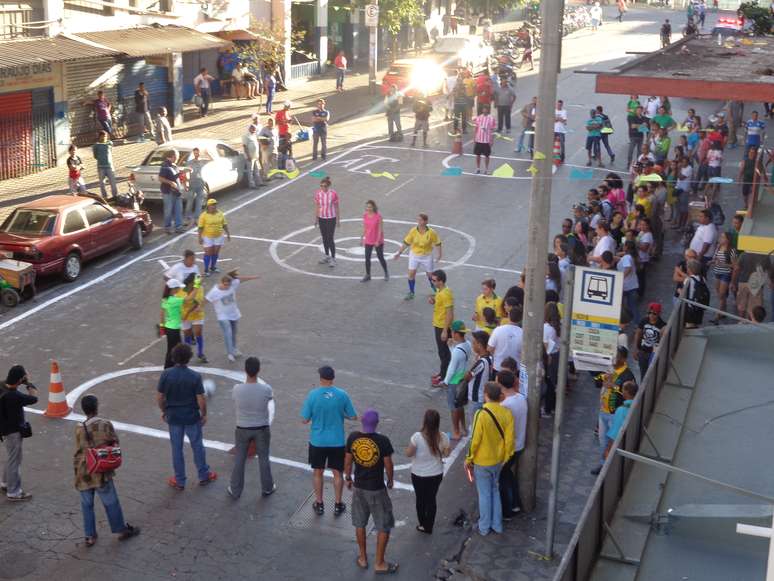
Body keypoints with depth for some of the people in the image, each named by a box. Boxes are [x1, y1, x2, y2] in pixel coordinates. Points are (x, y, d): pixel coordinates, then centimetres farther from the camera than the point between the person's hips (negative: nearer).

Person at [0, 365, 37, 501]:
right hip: (13, 431, -9)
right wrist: (29, 383, -11)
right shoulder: (13, 396, -33)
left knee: (11, 458, 26)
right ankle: (13, 492, 17)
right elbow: (34, 398, -22)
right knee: (14, 460, 5)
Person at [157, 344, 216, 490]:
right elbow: (201, 400, -15)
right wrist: (204, 414, 3)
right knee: (197, 446, 18)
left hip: (173, 417, 1)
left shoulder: (166, 374, -14)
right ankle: (203, 476, 32)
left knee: (177, 449, 14)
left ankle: (179, 481, 26)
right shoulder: (195, 376, -18)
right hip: (192, 417, -1)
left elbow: (159, 397, -7)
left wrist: (164, 411, 11)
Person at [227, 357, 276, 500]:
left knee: (239, 460, 17)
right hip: (262, 429, 0)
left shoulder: (237, 389, -21)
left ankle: (235, 491, 30)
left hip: (242, 429, 0)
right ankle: (267, 488, 34)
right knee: (263, 458, 19)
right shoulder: (266, 389, -23)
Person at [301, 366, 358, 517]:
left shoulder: (313, 395, -14)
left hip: (318, 442, 0)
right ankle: (338, 505, 24)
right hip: (337, 442, 0)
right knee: (337, 473, 14)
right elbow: (353, 417, -3)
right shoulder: (342, 395, -11)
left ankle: (319, 505, 26)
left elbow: (305, 420, -8)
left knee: (318, 473, 16)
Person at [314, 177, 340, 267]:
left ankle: (333, 258, 6)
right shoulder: (317, 194, -5)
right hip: (321, 219, 4)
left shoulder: (333, 194, -14)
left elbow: (336, 207, -5)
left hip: (331, 219, -4)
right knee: (324, 238, 15)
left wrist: (338, 219, -2)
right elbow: (316, 206, 5)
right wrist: (316, 219, 7)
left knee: (330, 239, -5)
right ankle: (327, 256, 31)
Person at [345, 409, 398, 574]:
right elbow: (388, 465, -11)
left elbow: (348, 461, 0)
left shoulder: (353, 437, -10)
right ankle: (380, 563, 17)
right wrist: (390, 480, 8)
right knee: (384, 527, 11)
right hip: (377, 489, -4)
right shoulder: (383, 440, -20)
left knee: (360, 524, 20)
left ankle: (363, 558, 33)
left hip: (359, 487, 4)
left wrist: (348, 478, 17)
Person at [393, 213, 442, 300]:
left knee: (430, 275, 10)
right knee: (411, 274, -3)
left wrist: (440, 254, 1)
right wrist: (399, 253, -4)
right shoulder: (413, 231, -13)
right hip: (414, 255, 1)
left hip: (427, 256, -1)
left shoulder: (431, 232, -16)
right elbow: (406, 243, -5)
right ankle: (411, 293, 14)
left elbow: (437, 243, -4)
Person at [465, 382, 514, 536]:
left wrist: (468, 459, -6)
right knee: (494, 491, 22)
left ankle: (484, 528, 22)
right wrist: (506, 457, 11)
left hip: (482, 462, -5)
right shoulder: (507, 413, -10)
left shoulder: (481, 414, -25)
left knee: (484, 494, 10)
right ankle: (497, 525, 29)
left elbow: (475, 440, -20)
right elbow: (509, 439, -3)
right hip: (498, 460, 5)